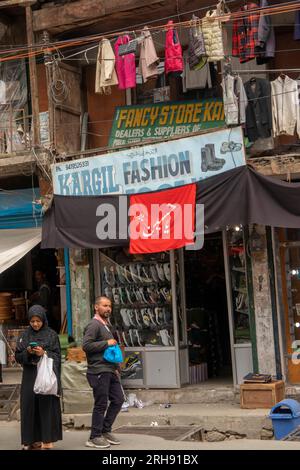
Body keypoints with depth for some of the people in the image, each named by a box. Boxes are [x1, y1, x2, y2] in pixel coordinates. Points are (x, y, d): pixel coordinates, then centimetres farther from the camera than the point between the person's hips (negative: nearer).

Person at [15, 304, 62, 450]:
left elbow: (57, 356, -1)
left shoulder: (51, 335, 2)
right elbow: (18, 356, 7)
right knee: (30, 407, 0)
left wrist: (44, 353, -17)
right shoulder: (25, 335, 9)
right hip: (30, 376, 3)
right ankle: (34, 440, 8)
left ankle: (47, 440, 0)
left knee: (46, 406, -5)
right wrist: (27, 352, -12)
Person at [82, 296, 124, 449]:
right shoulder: (93, 325, -11)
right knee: (101, 405, -4)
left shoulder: (106, 325, 20)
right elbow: (86, 345, -22)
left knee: (118, 399, 10)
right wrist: (106, 343, -19)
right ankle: (94, 438, 7)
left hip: (110, 371, 9)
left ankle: (105, 431, 22)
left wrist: (116, 368, 23)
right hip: (99, 372, -9)